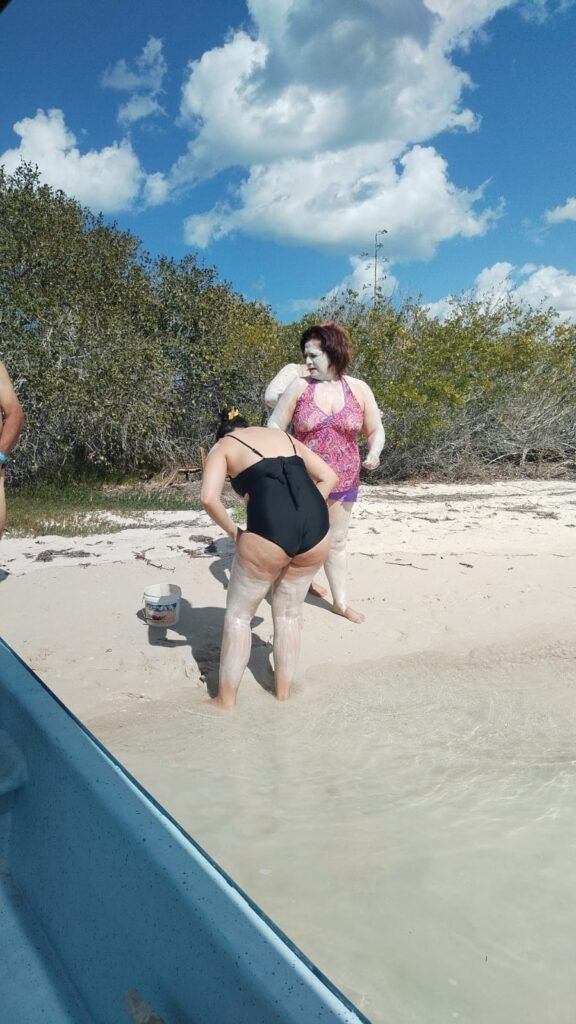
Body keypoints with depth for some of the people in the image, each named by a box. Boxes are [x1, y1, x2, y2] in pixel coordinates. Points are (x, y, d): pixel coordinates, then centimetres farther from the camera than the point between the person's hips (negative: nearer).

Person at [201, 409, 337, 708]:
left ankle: (226, 699, 27)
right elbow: (329, 477, 23)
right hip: (316, 530, 5)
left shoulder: (222, 447, 15)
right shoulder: (284, 436, 29)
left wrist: (234, 532, 9)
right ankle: (283, 691, 38)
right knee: (289, 614, 25)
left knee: (238, 615, 18)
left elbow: (209, 498, -4)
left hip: (269, 533, -4)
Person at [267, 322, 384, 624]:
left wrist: (374, 452, -15)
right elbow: (274, 427, -4)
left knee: (337, 541, 14)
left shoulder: (359, 389, -2)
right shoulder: (299, 386, -7)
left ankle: (340, 602, 27)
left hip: (344, 481, 2)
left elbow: (376, 430, 5)